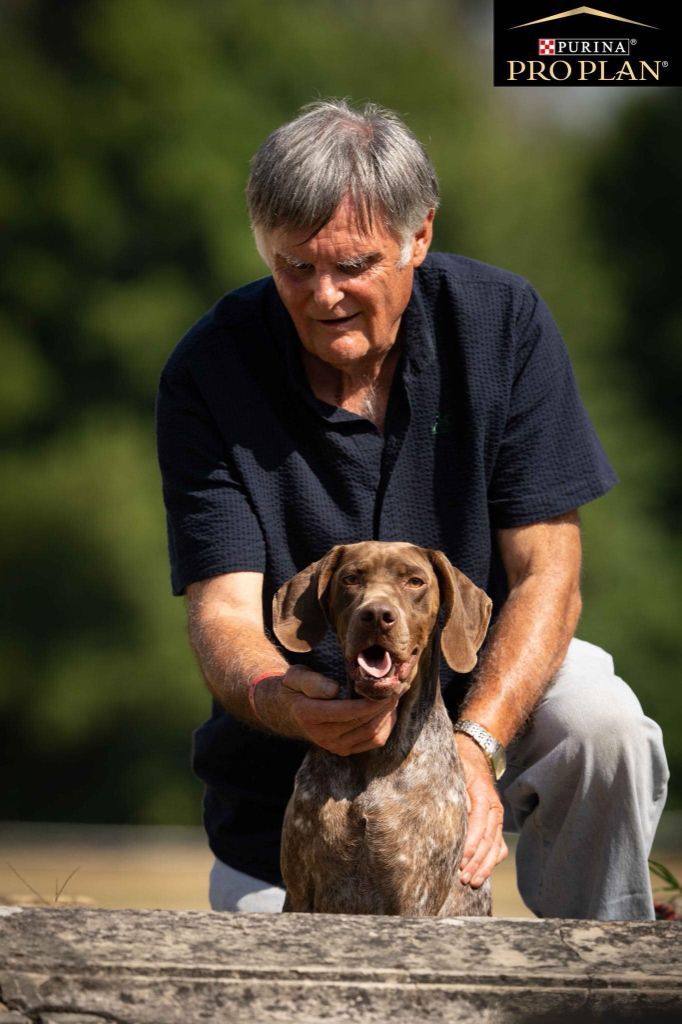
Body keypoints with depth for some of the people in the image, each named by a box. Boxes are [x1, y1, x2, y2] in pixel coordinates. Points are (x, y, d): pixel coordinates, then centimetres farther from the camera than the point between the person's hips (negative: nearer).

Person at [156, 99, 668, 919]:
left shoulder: (500, 322, -13)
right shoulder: (208, 373, -16)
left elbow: (546, 575, -15)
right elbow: (223, 610, -19)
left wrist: (474, 744, -31)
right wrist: (277, 702, -44)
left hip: (488, 679, 1)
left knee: (601, 723, -29)